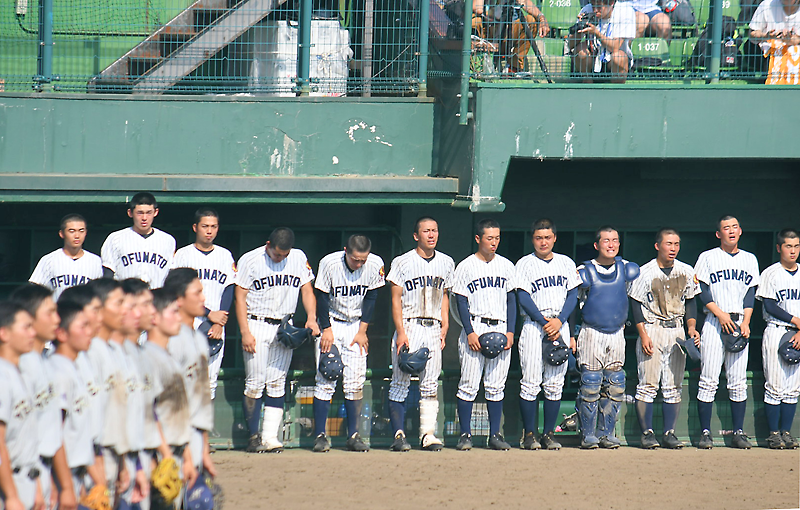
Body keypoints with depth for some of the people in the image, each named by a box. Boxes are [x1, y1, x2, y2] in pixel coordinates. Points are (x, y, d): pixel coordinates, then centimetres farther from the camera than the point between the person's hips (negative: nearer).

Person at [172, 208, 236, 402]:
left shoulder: (225, 256, 13)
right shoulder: (183, 254, 2)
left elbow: (229, 291, 8)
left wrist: (219, 324, -5)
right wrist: (209, 314, -11)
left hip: (217, 327, 3)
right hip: (190, 324, -3)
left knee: (210, 379, 2)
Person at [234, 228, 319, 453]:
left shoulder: (299, 259, 5)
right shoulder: (250, 260, -6)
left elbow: (307, 290, 9)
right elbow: (240, 297, -5)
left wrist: (311, 318, -8)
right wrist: (245, 332, -13)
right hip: (256, 326, -3)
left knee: (277, 383, 1)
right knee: (255, 382, -6)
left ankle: (270, 436, 0)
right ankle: (254, 436, 1)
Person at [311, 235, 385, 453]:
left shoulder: (375, 264, -13)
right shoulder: (330, 263, -20)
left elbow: (371, 298, -2)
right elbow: (322, 297, -10)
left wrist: (362, 330, -4)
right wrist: (326, 330, -12)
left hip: (356, 326, 2)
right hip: (331, 323, -2)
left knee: (355, 383, -2)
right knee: (326, 379, -9)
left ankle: (353, 436, 4)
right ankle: (320, 436, -7)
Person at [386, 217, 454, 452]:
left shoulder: (446, 263, 11)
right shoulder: (403, 263, -3)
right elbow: (396, 299, -5)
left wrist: (444, 326, 8)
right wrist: (401, 332, -13)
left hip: (434, 329, 4)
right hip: (409, 326, -4)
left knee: (430, 384, 3)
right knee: (401, 382, -3)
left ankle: (428, 434, 3)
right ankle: (399, 434, 0)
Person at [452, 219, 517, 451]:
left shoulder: (506, 266, 11)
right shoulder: (466, 266, 1)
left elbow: (511, 299, 12)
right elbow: (461, 302, -1)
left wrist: (510, 331, 1)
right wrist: (470, 332, -11)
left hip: (500, 328, 3)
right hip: (475, 327, -3)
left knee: (496, 386, 4)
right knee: (469, 384, -6)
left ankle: (495, 435, 7)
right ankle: (465, 434, -1)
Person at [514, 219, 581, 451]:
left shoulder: (566, 263, 13)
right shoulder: (524, 264, 3)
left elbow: (572, 295, 7)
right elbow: (523, 299, -4)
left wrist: (559, 321, -9)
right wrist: (545, 323, -14)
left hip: (560, 325, 3)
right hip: (534, 325, -3)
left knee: (555, 384, 1)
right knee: (531, 383, -7)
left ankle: (549, 433, 6)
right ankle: (529, 434, -2)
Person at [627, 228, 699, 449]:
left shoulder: (686, 272, 7)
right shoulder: (645, 272, -5)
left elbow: (690, 302, 15)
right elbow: (636, 304, -3)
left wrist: (692, 327, 0)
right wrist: (643, 335, -11)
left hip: (677, 331, 4)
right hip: (652, 329, -4)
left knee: (673, 387, 4)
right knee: (648, 385, -6)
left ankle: (669, 433, 8)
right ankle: (647, 433, -2)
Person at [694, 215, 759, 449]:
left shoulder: (749, 259, 16)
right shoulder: (708, 258, 6)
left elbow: (750, 293, 10)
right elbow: (702, 291, -1)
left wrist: (745, 322, -3)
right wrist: (720, 314, -13)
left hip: (739, 322, 3)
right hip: (714, 323, -3)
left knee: (738, 382, 1)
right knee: (709, 379, -8)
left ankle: (738, 433, 3)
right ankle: (705, 432, -6)